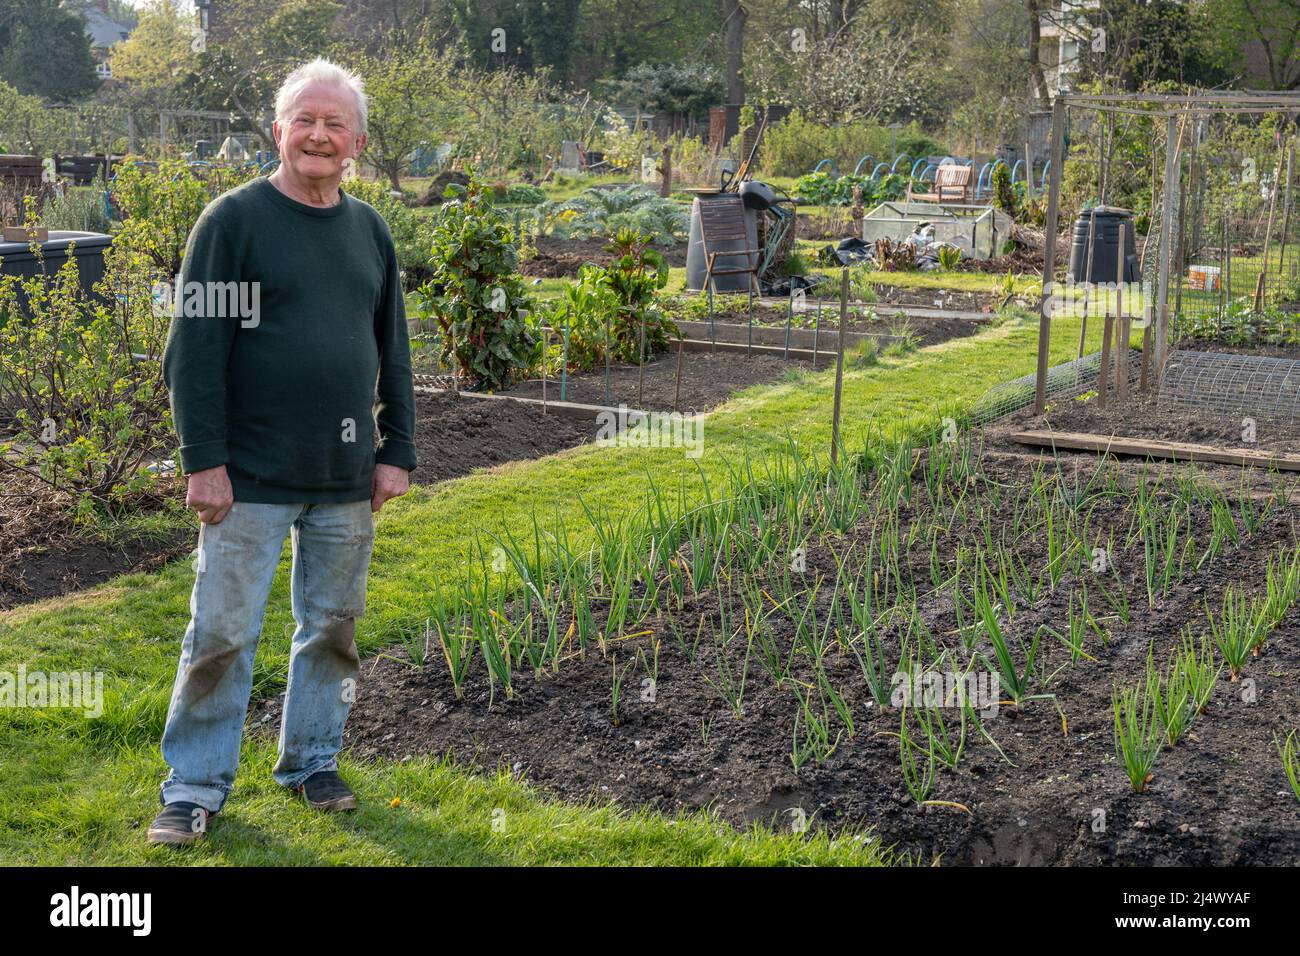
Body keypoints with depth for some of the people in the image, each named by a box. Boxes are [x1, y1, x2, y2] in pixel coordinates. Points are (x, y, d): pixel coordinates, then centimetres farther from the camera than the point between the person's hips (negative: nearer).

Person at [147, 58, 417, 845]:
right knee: (222, 633, 0)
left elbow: (394, 351, 15)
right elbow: (197, 349, -8)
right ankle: (196, 786, 13)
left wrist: (398, 451, 8)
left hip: (348, 483, 5)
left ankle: (313, 761, 29)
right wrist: (203, 460, -13)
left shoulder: (370, 230, 9)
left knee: (334, 626, 12)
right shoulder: (235, 219, -6)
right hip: (251, 480, -5)